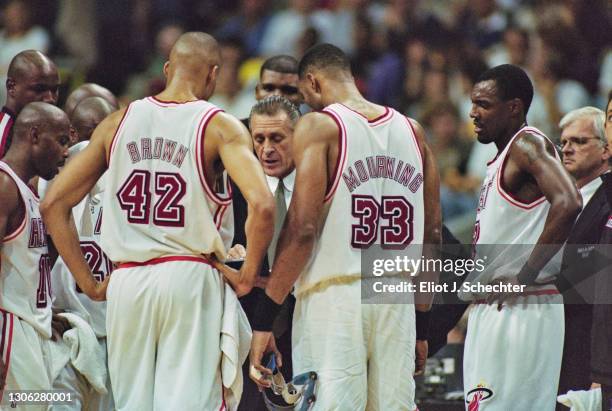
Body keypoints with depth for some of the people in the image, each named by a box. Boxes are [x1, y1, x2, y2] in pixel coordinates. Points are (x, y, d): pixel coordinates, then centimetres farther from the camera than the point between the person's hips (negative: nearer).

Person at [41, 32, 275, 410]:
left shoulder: (118, 123, 9)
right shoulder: (220, 127, -2)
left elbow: (54, 204, 8)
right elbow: (262, 205, -17)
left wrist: (89, 285, 11)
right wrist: (248, 276, -3)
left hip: (127, 281, 4)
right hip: (190, 277, -3)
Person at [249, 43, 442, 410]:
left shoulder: (318, 126, -4)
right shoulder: (412, 131, 13)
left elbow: (303, 229, -13)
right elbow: (432, 235, 14)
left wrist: (264, 320, -11)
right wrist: (421, 325, 21)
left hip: (333, 296, -5)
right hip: (397, 298, 5)